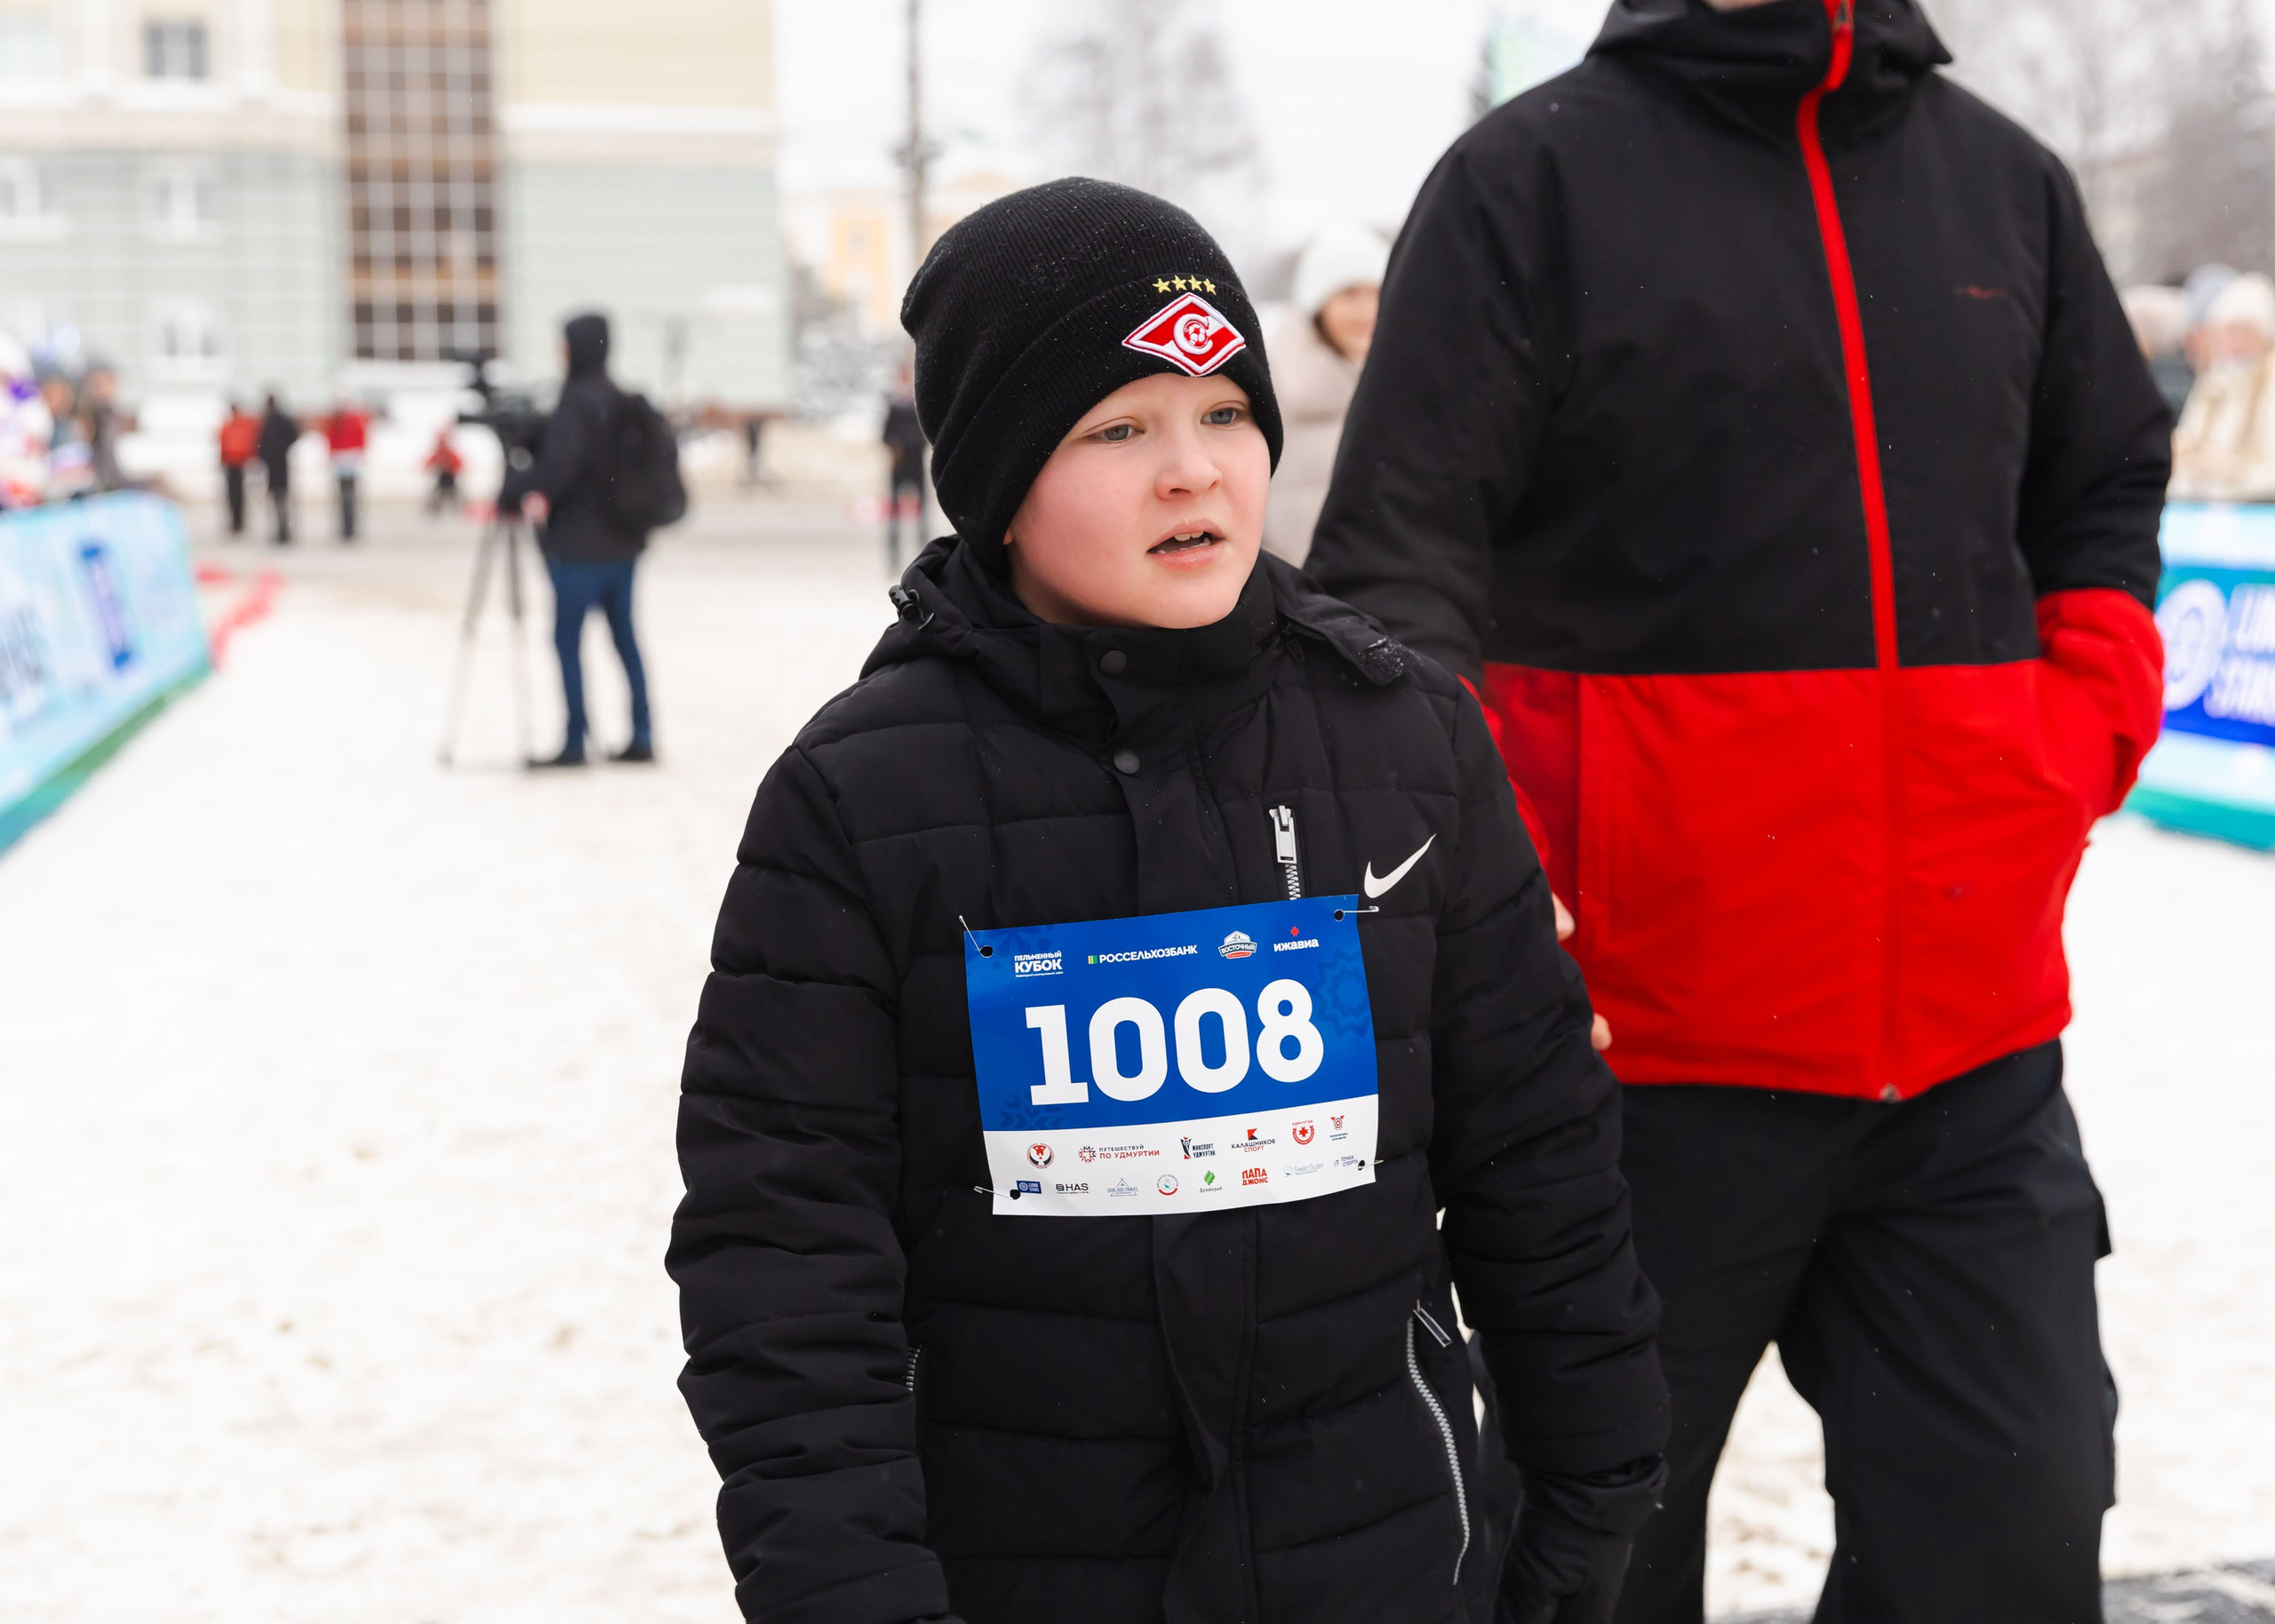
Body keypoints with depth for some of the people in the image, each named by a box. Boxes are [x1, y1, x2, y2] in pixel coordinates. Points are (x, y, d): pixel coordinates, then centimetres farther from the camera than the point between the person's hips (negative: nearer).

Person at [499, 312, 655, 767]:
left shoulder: (575, 404, -14)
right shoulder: (621, 401, 11)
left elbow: (558, 466, -23)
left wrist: (509, 493, -12)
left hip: (579, 543, -8)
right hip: (622, 540, 8)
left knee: (567, 639, -2)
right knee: (624, 635, 11)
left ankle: (575, 742, -3)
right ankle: (642, 736, 11)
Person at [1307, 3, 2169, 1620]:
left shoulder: (2008, 178, 11)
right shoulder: (1533, 176, -3)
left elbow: (2108, 494, 22)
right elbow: (1396, 561, -9)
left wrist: (2086, 729, 5)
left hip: (1975, 1045, 4)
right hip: (1651, 1039, -3)